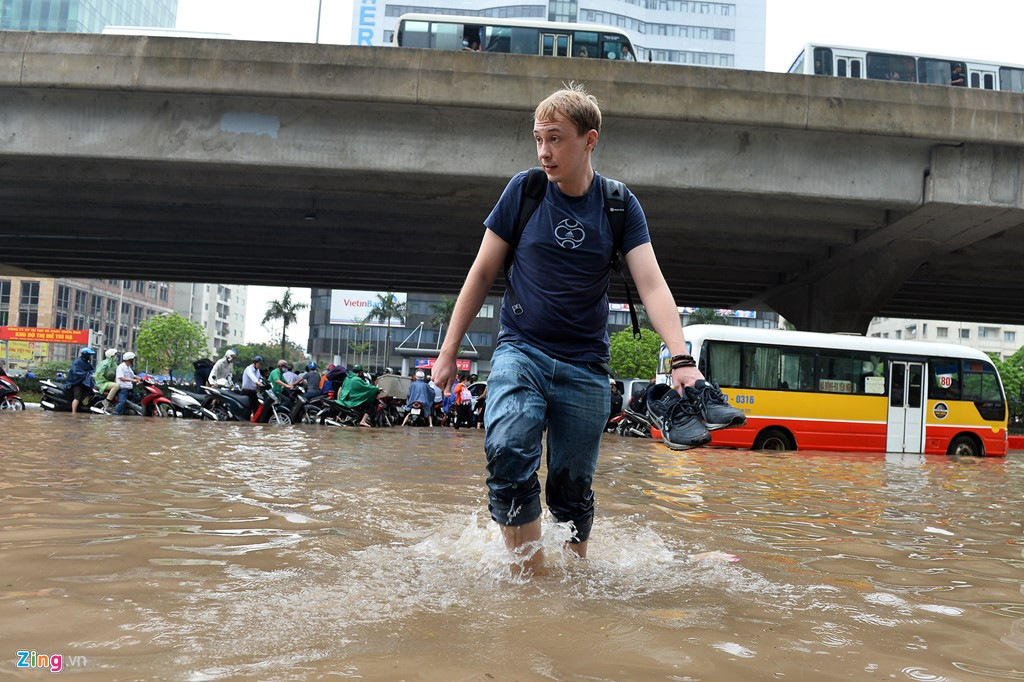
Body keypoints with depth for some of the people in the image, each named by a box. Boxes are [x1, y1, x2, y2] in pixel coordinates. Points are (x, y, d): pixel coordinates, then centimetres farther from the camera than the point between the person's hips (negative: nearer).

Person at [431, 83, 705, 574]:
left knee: (573, 487, 7)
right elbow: (482, 273, 6)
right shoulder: (523, 191, 0)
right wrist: (448, 350, 6)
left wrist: (681, 359, -23)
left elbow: (652, 285, -8)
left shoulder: (620, 205, 0)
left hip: (585, 367, 1)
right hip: (520, 351, 0)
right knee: (508, 455, -25)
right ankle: (531, 575, -13)